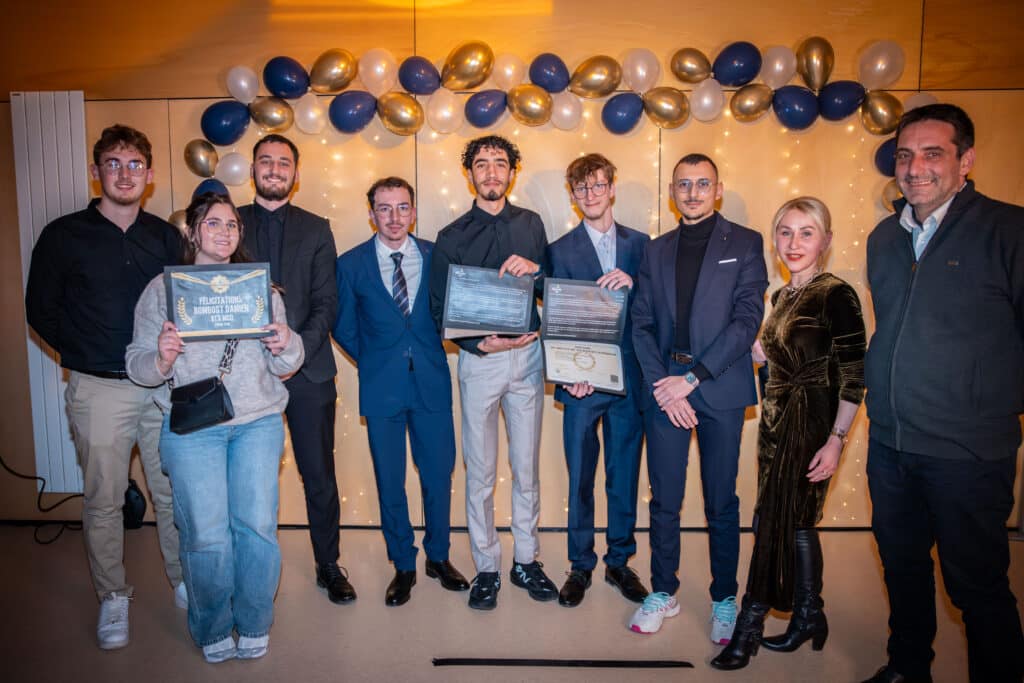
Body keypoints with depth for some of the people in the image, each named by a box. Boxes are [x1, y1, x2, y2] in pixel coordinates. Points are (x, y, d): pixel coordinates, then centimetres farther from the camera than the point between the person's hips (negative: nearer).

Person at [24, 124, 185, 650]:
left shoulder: (167, 237, 7)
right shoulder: (64, 236, 0)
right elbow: (41, 310, 3)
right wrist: (86, 358, -5)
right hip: (99, 389, -2)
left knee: (174, 490, 10)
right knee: (103, 498, 7)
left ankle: (183, 579, 28)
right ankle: (113, 597, 24)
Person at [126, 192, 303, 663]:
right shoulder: (162, 289, 6)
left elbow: (284, 366, 8)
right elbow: (137, 364, 1)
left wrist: (286, 346, -14)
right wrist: (161, 359, -20)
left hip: (258, 421, 2)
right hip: (191, 426, -1)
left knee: (258, 525, -4)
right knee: (206, 535, -5)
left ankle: (253, 627, 19)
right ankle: (213, 631, 20)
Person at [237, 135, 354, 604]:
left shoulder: (316, 230, 9)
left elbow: (326, 302, 2)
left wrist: (298, 349, -13)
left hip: (308, 369, 0)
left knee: (319, 474, 5)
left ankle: (329, 565, 20)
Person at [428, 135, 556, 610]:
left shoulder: (531, 224, 7)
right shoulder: (452, 237, 1)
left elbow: (553, 293, 8)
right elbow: (440, 312, -1)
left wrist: (536, 269, -14)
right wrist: (481, 343, -16)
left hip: (527, 355, 2)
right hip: (478, 360, -2)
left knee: (527, 468, 10)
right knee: (480, 473, 6)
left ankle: (526, 561, 26)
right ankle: (486, 568, 21)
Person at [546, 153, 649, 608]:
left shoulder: (639, 243, 8)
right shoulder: (561, 250, 3)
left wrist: (633, 284, -17)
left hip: (629, 380, 2)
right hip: (582, 382, -1)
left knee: (624, 477, 11)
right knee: (580, 480, 7)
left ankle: (619, 562, 27)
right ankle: (580, 566, 23)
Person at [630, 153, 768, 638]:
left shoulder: (745, 244, 3)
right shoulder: (656, 251, 13)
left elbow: (747, 319, -7)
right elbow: (641, 324, 6)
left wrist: (692, 378, -14)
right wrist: (662, 385, -8)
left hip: (720, 390, -2)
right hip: (663, 389, 3)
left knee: (721, 502, 8)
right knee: (664, 500, 8)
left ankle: (723, 598, 24)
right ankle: (663, 592, 24)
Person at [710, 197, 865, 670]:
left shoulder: (836, 296, -13)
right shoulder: (782, 296, 11)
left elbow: (853, 376, -15)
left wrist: (836, 441, -19)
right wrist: (753, 348, 2)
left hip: (810, 425, -7)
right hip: (777, 419, 8)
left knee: (774, 521, -1)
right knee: (793, 522, 14)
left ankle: (749, 626, 12)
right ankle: (808, 617, 30)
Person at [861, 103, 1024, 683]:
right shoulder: (885, 238, 8)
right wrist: (883, 397, 13)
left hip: (968, 450, -6)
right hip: (890, 442, 6)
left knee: (977, 584, 7)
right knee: (902, 565, 20)